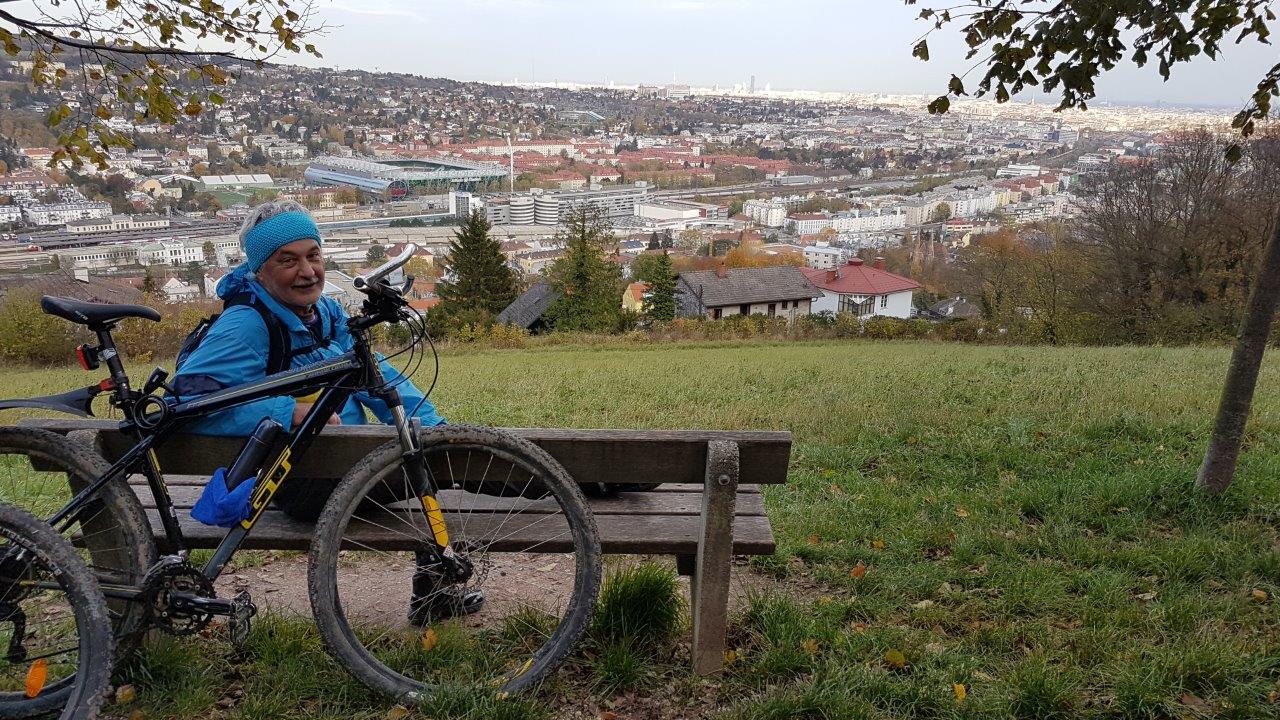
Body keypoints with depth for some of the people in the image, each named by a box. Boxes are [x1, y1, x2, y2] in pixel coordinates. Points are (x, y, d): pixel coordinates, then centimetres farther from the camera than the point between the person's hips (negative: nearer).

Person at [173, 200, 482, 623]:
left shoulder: (327, 311, 9)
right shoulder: (246, 324, -17)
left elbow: (374, 374, 5)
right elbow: (187, 397, -27)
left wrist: (433, 426, -9)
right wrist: (290, 413, -31)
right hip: (304, 484, -8)